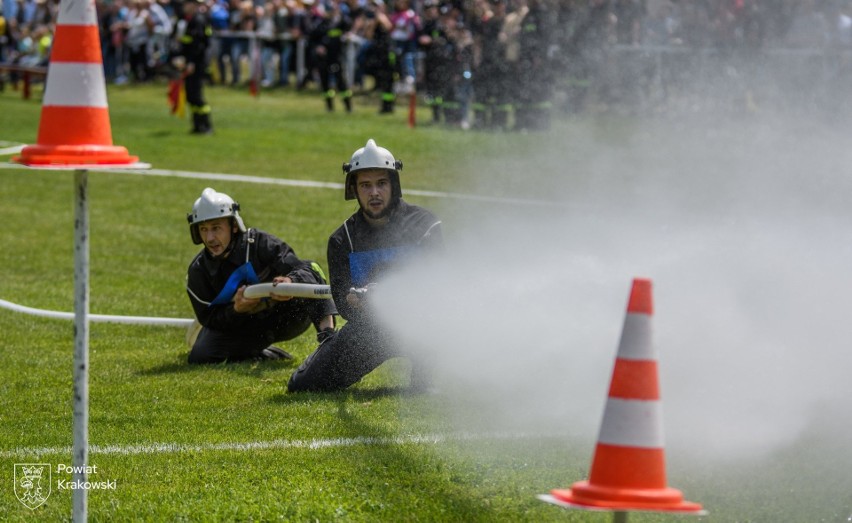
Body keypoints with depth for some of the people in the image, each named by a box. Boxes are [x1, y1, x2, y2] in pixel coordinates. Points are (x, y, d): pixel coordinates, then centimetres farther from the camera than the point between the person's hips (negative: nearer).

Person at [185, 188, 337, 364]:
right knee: (200, 356, -23)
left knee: (312, 273, -26)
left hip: (284, 319, -2)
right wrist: (237, 309, -32)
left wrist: (290, 282, -53)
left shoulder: (260, 244, -20)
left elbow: (307, 270, -28)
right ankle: (263, 353, -5)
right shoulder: (198, 271, -12)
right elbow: (209, 319, -11)